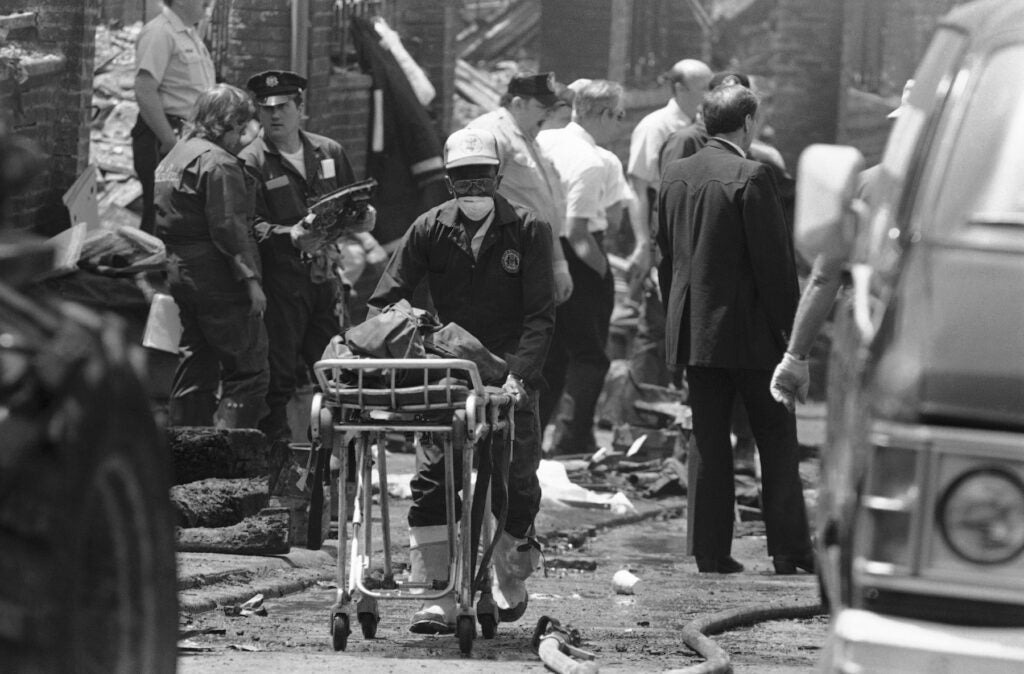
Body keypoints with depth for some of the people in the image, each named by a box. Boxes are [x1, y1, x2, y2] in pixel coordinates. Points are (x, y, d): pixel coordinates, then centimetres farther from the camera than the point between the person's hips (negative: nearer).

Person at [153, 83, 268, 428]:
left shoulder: (171, 160, 18)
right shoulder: (218, 163, -12)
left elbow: (163, 223, 20)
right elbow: (229, 228, -18)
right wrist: (250, 279, -19)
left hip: (177, 274, 9)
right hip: (216, 279, -9)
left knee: (194, 375, 13)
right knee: (248, 373, -8)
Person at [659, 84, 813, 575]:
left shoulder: (674, 176, 7)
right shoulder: (751, 177, -14)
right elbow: (774, 260, -14)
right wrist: (789, 327, -7)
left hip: (693, 331, 6)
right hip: (748, 331, -6)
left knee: (710, 447, 9)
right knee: (778, 441, 3)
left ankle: (712, 552, 6)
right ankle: (789, 549, 1)